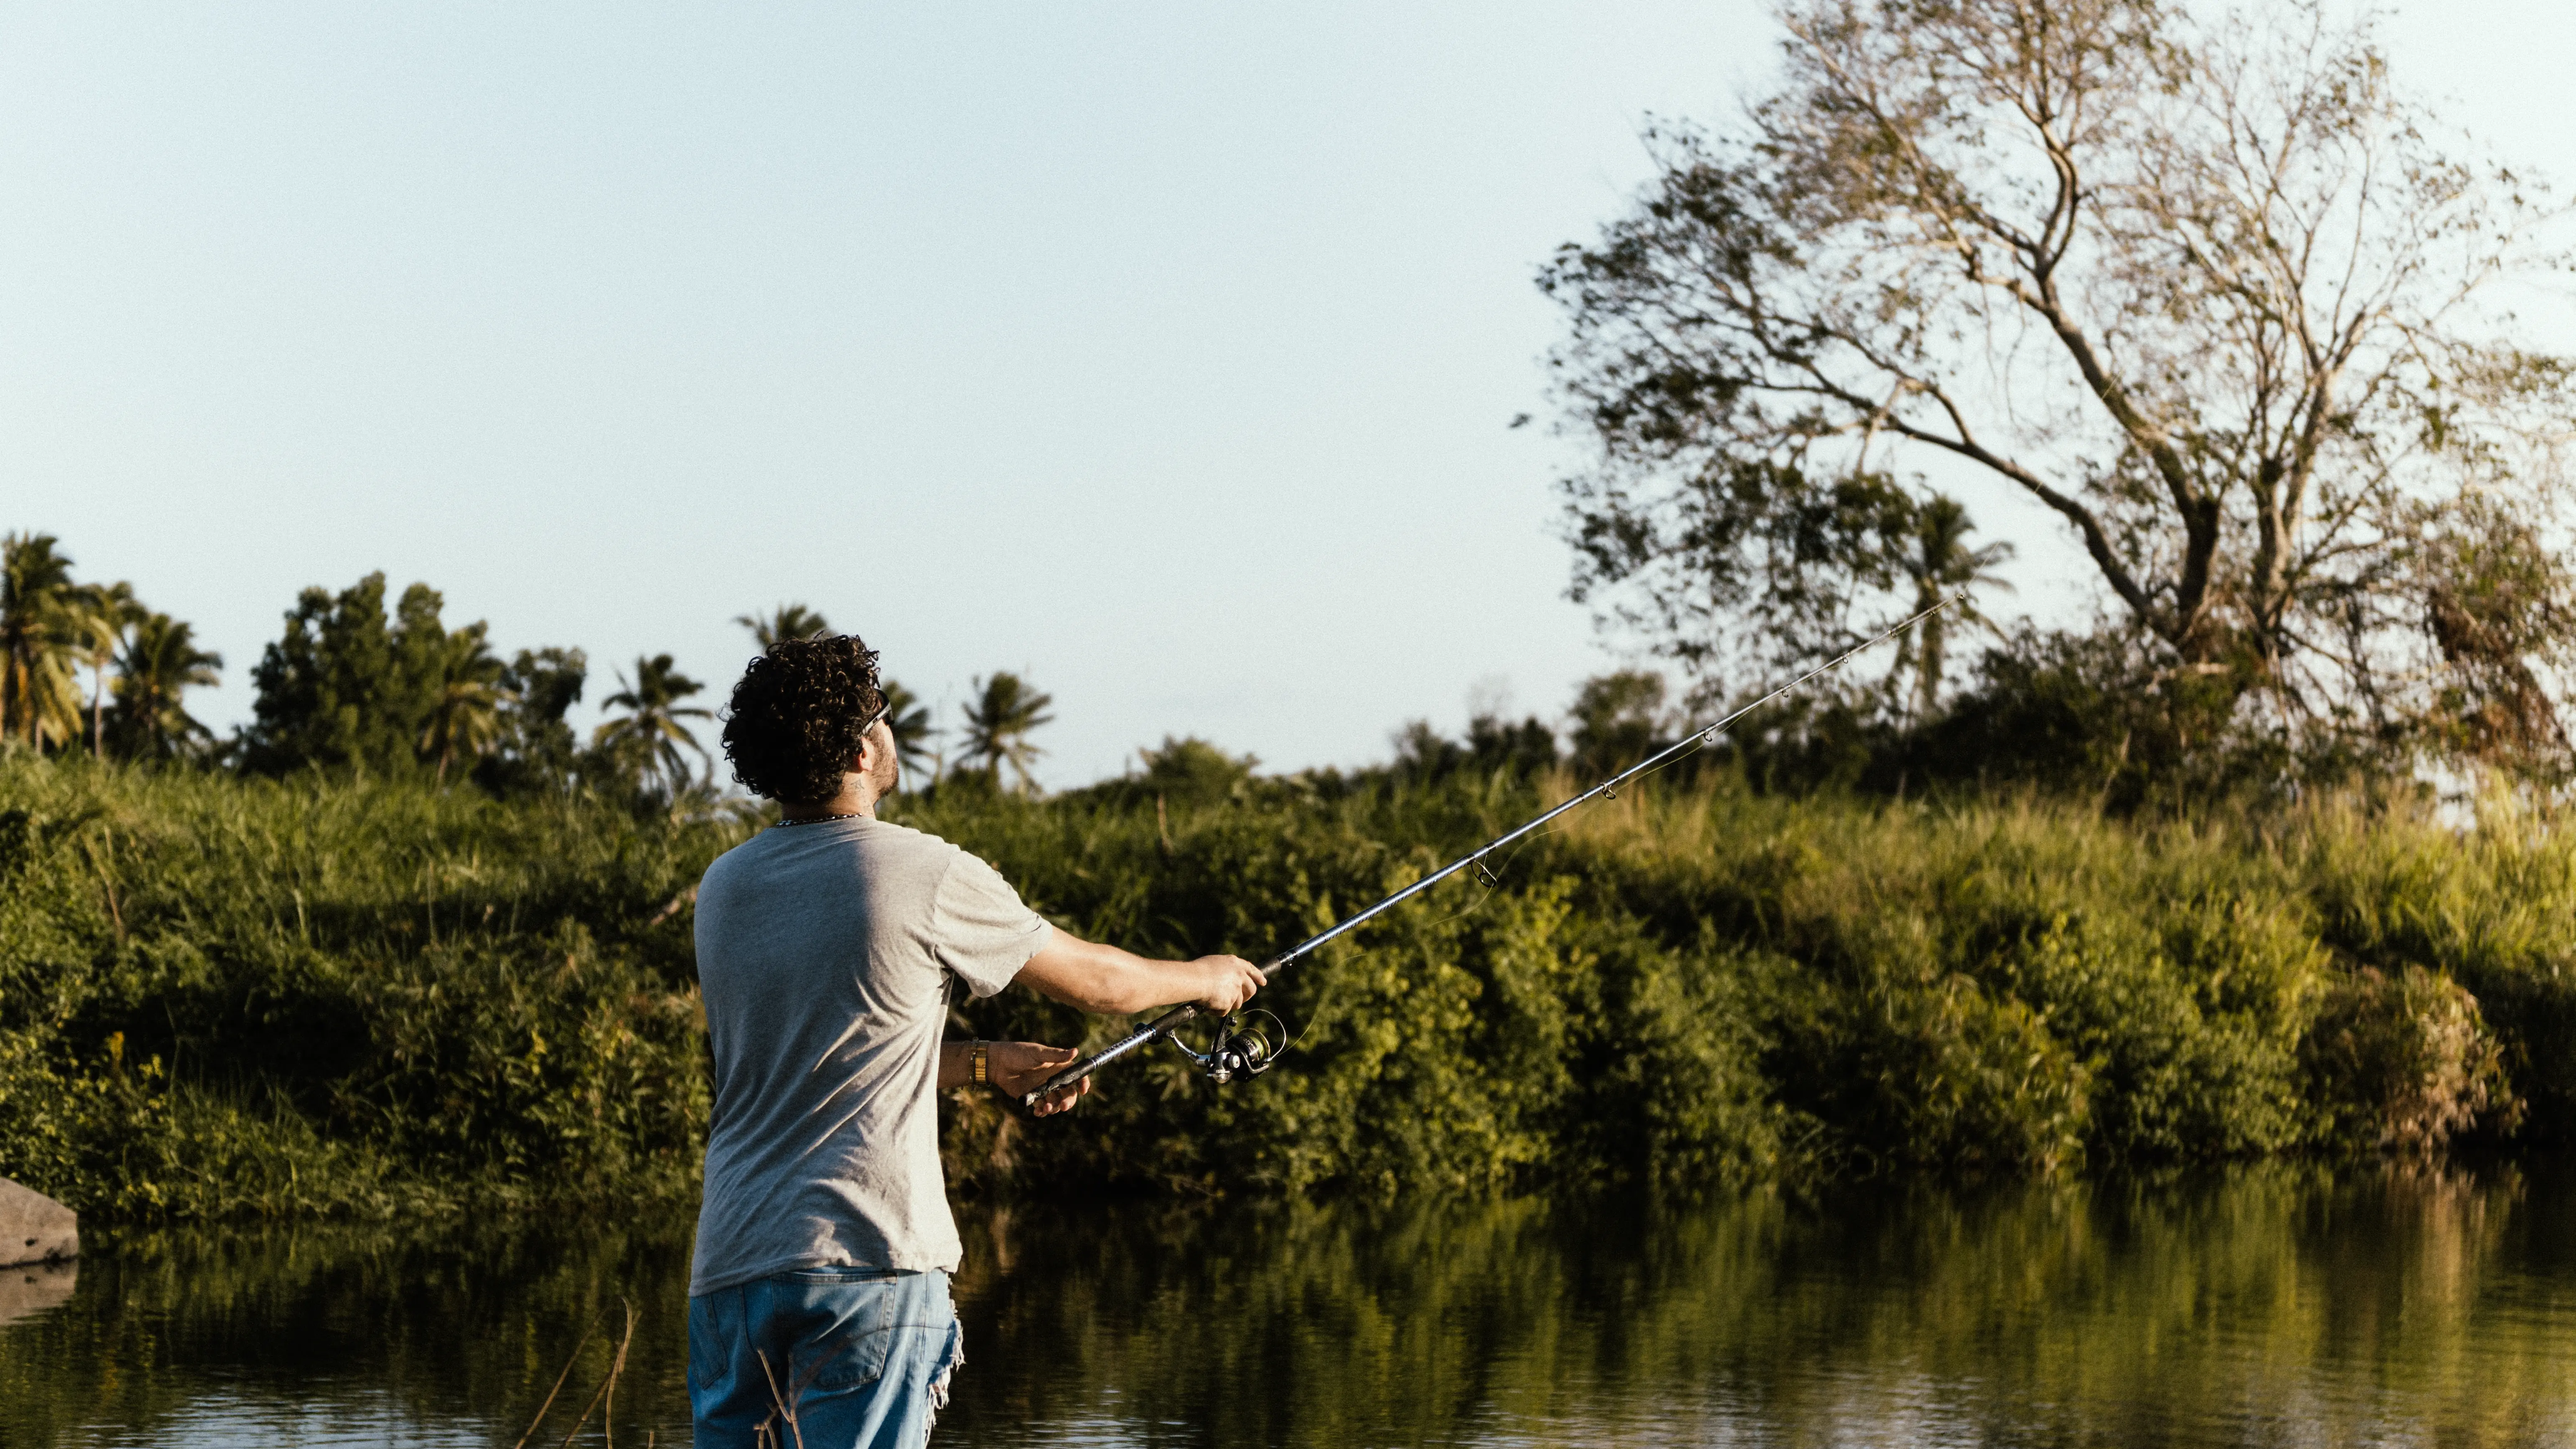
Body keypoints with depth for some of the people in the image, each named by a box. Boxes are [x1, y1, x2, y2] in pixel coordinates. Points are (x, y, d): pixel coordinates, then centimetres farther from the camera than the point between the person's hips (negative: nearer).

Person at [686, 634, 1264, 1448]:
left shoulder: (723, 890, 11)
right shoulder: (925, 875, -6)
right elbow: (1094, 979, 9)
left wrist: (986, 1064, 31)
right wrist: (1206, 978, 29)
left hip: (729, 1261, 6)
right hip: (867, 1259, -6)